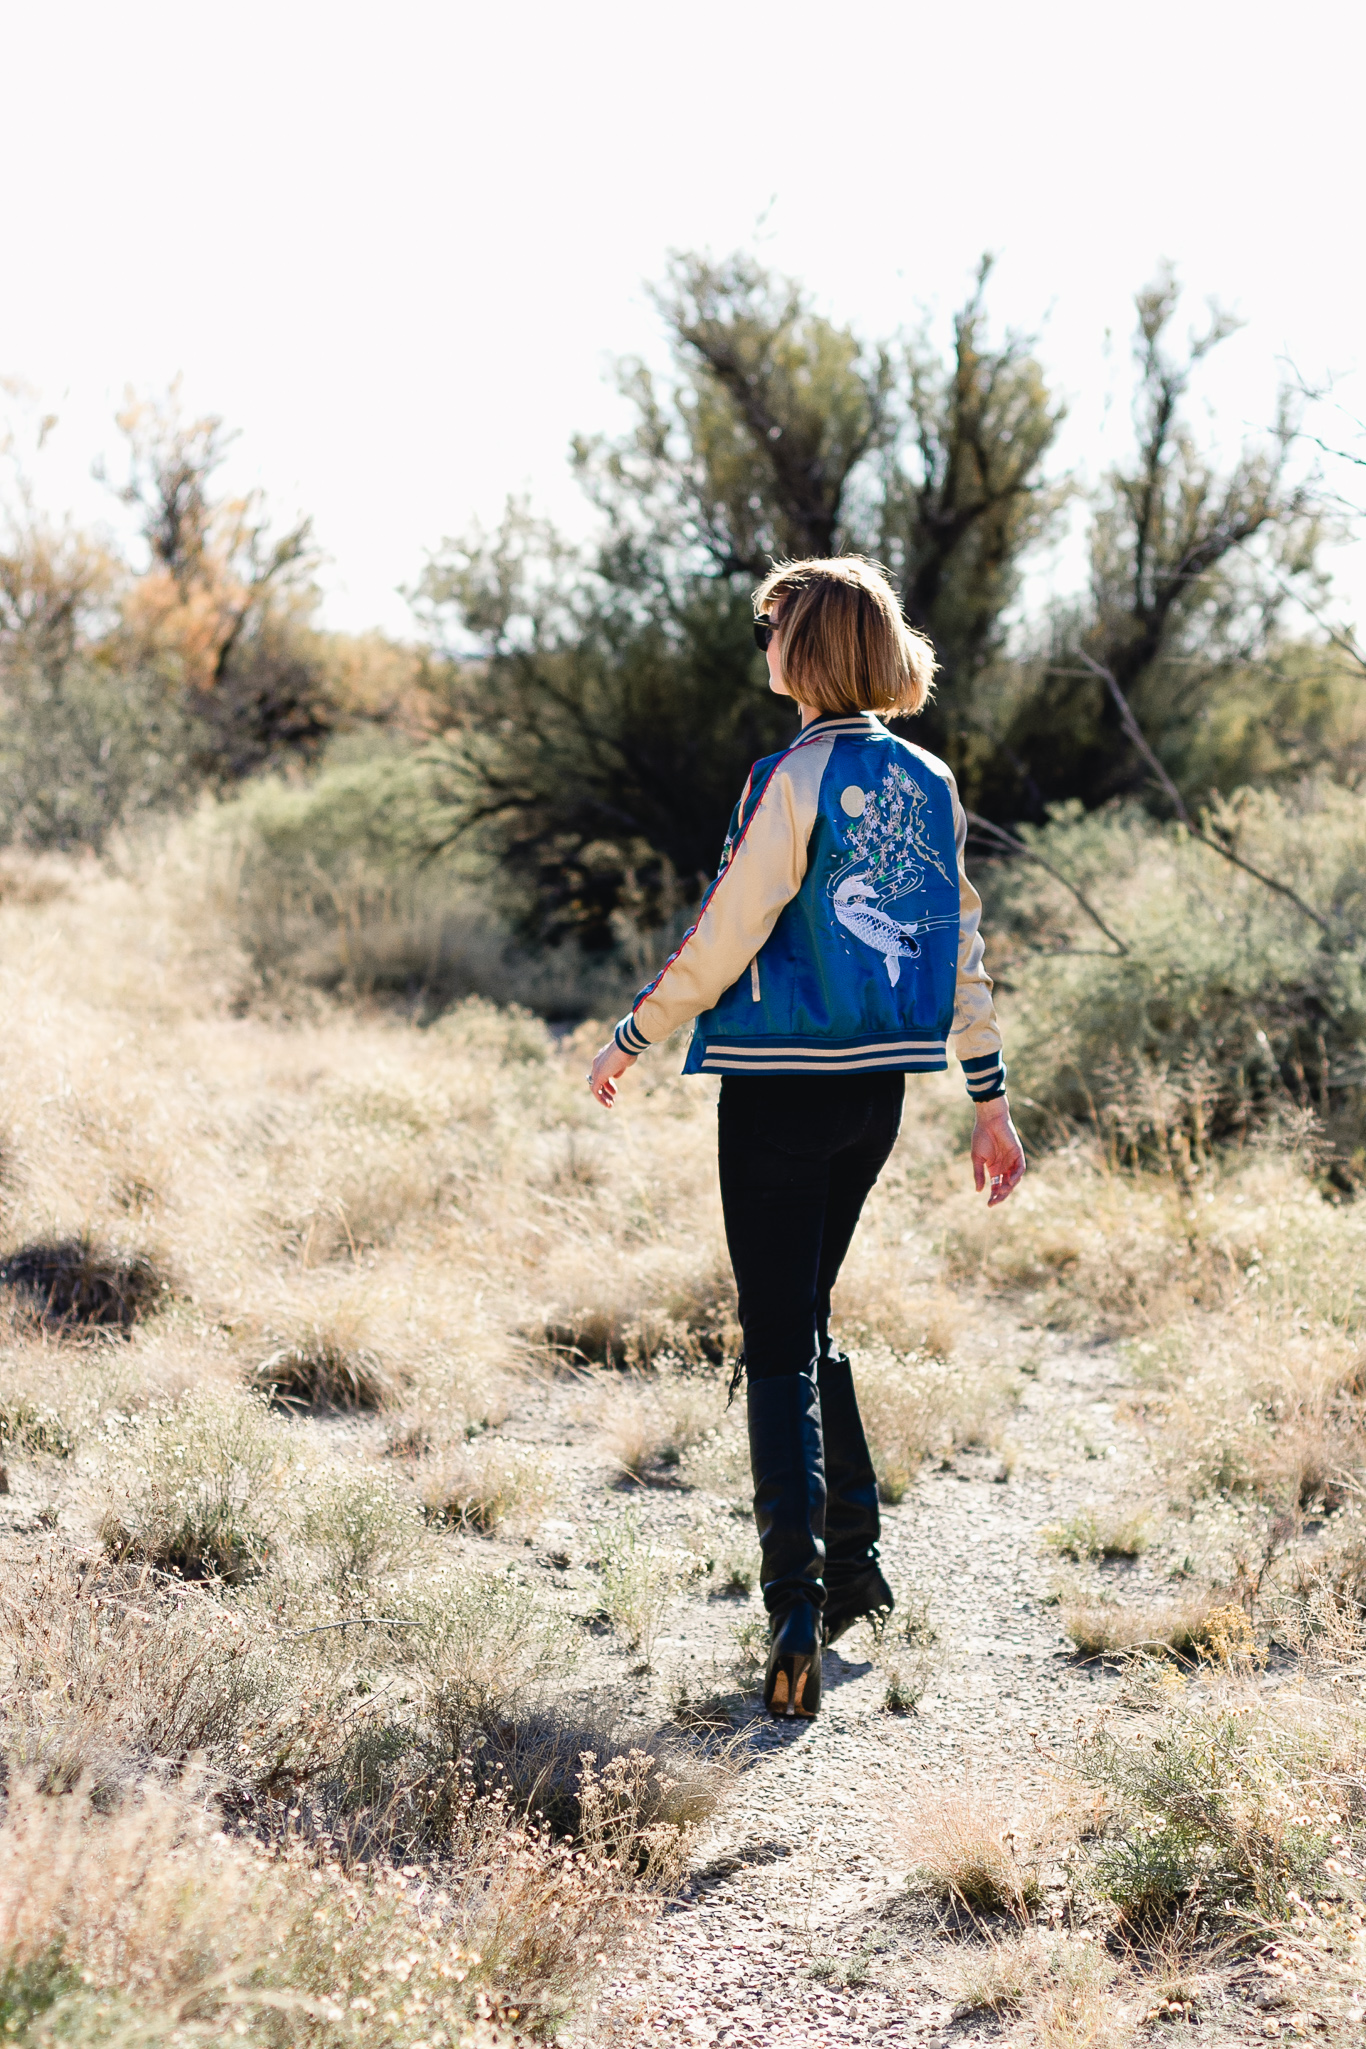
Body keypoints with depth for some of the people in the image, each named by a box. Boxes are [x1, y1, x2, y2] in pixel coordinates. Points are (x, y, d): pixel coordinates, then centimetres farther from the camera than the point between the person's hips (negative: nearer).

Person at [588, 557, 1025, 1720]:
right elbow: (963, 949, 11)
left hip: (782, 1090, -6)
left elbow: (725, 935, -13)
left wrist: (631, 1041, -2)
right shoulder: (929, 784, 8)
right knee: (807, 1316, 21)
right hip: (879, 1092, 7)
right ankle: (853, 1561, 24)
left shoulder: (797, 779, -13)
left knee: (779, 1343, -2)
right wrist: (990, 1103, 15)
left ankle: (799, 1605, -9)